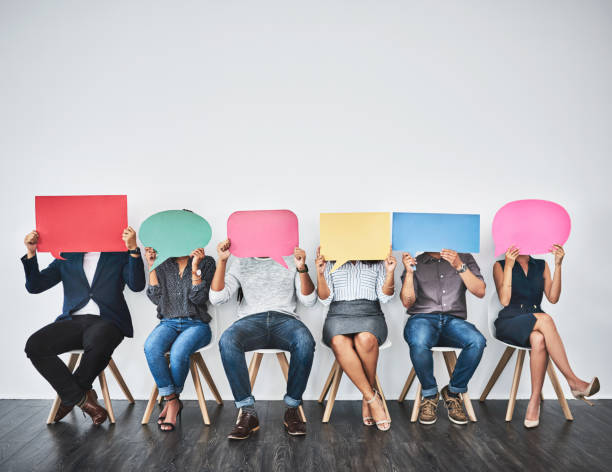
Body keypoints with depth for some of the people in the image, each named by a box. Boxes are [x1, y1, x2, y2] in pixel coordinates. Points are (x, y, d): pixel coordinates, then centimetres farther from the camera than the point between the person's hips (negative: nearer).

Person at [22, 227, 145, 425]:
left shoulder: (120, 255, 11)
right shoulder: (66, 257, 20)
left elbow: (137, 285, -6)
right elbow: (35, 286, 13)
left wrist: (133, 249, -17)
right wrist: (31, 253, -1)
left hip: (105, 321, -3)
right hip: (73, 321, 4)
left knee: (98, 343, -37)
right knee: (34, 345, -23)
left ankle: (69, 398, -8)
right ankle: (82, 399, -12)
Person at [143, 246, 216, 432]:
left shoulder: (206, 262, 2)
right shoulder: (163, 264, 11)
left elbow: (198, 298, -7)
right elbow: (156, 298, 1)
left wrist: (195, 267, -15)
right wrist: (151, 266, -1)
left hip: (196, 324, -3)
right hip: (169, 322, 3)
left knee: (178, 351, -34)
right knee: (151, 347, -30)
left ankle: (171, 401, -9)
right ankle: (172, 401, -18)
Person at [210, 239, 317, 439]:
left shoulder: (290, 259, 16)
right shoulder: (240, 262, 18)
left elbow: (309, 300, 7)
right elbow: (217, 298, 5)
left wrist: (302, 269, -8)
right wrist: (222, 260, -3)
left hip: (284, 318, 0)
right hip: (251, 319, 1)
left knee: (305, 342, -36)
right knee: (227, 341, -35)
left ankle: (292, 408, -17)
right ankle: (247, 412, -24)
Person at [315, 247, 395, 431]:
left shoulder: (376, 263, 19)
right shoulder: (331, 263, 18)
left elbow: (384, 297, 9)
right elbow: (325, 300, 9)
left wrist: (390, 272, -5)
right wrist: (320, 273, -6)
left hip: (370, 313, 0)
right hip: (338, 314, 0)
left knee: (365, 339, -37)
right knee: (339, 342, -36)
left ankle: (369, 392, -13)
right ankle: (372, 398, -26)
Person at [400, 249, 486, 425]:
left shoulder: (464, 258, 17)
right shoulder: (415, 263, 15)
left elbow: (480, 292, 2)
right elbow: (407, 302, 4)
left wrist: (460, 266, -10)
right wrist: (409, 272, -9)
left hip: (453, 320, 1)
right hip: (422, 318, -1)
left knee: (477, 341, -33)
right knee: (418, 343, -37)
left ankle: (453, 392, -9)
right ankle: (430, 395, -10)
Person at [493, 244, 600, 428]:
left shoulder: (541, 265, 16)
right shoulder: (500, 266, 6)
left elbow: (553, 298, 1)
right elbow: (505, 300, -8)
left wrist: (558, 265, -7)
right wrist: (509, 266, -13)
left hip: (535, 327, 3)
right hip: (508, 323, -3)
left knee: (539, 339, -35)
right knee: (545, 319, -33)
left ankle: (535, 401, -30)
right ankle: (574, 382, -29)